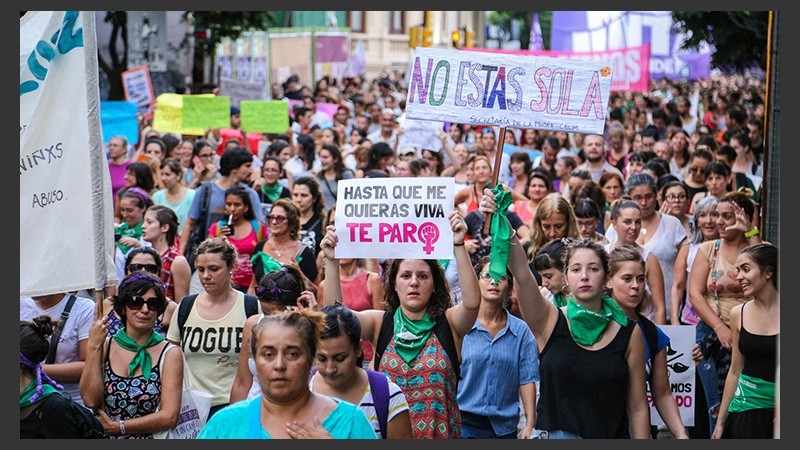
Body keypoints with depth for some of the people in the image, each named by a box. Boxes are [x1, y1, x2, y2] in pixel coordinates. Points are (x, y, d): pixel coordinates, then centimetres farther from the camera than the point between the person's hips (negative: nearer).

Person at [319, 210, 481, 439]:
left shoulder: (448, 323, 0)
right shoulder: (380, 323, 4)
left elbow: (472, 302, -20)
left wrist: (459, 246, -27)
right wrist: (332, 262, -20)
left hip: (439, 432, -1)